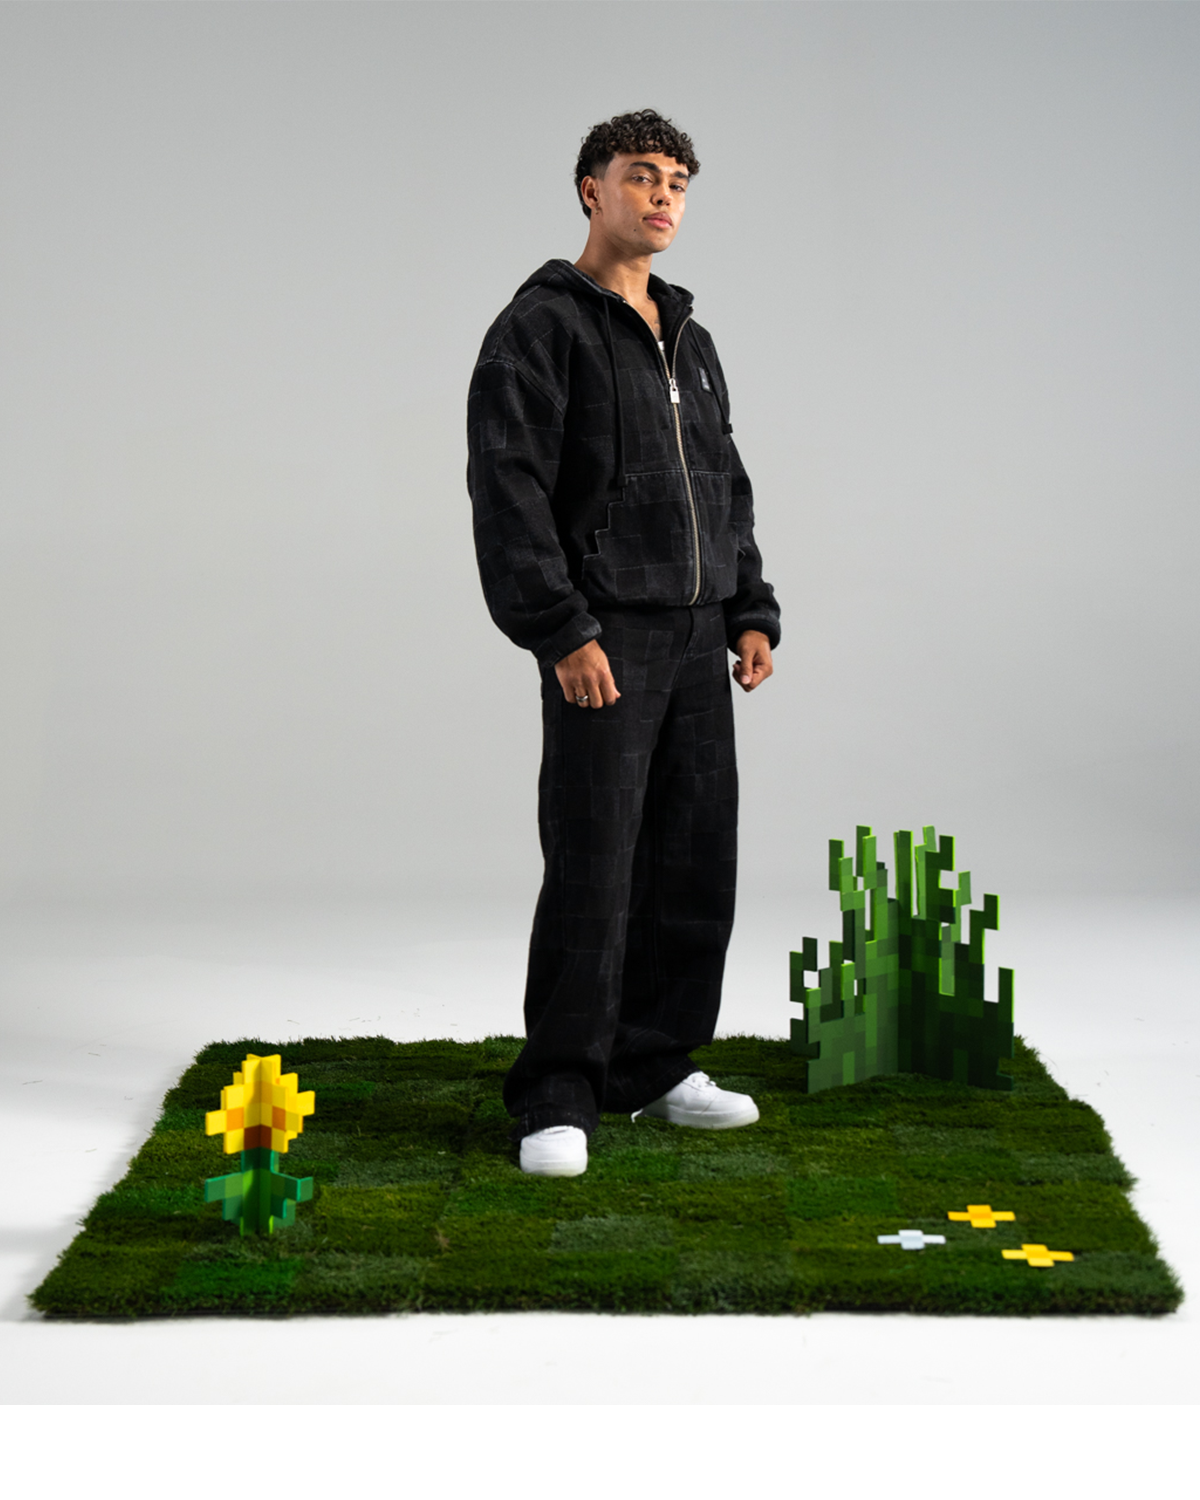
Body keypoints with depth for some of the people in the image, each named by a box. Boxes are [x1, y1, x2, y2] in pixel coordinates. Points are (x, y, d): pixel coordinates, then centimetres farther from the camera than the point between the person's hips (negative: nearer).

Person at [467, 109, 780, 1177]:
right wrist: (562, 630, -20)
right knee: (592, 869, -9)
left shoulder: (690, 342, 19)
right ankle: (559, 1099, -1)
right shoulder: (540, 326, -5)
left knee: (695, 859, 9)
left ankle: (657, 1066, 21)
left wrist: (751, 612, 11)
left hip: (697, 636, 8)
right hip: (601, 636, -7)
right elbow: (509, 488, -13)